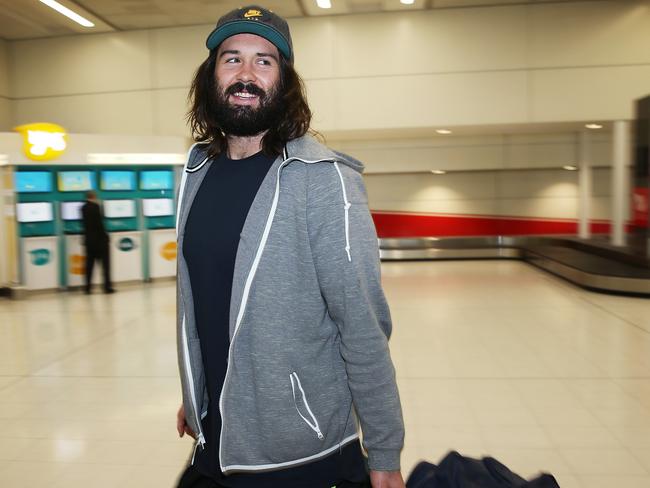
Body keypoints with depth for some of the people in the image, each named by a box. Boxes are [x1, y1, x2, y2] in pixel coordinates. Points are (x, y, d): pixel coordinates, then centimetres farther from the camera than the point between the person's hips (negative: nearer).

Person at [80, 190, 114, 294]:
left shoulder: (83, 208, 8)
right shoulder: (95, 206, -13)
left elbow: (86, 223, 14)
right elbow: (99, 223, -16)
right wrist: (105, 236, -10)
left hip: (89, 240, 6)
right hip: (99, 239, -6)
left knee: (89, 264, 9)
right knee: (105, 263, 1)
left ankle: (88, 287, 7)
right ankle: (107, 287, 0)